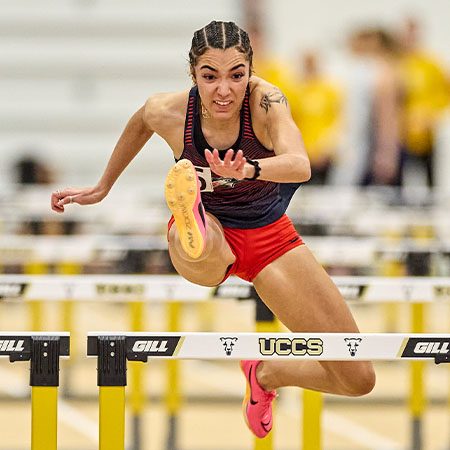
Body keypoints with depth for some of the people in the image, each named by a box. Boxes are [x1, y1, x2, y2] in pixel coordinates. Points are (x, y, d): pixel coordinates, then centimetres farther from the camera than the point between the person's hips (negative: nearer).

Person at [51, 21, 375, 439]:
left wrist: (247, 168, -66)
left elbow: (300, 166, -45)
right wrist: (101, 188, 21)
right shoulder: (167, 111, -19)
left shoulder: (265, 100, -26)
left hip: (269, 237, 2)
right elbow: (139, 124, 9)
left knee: (358, 380, 0)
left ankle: (265, 373, 27)